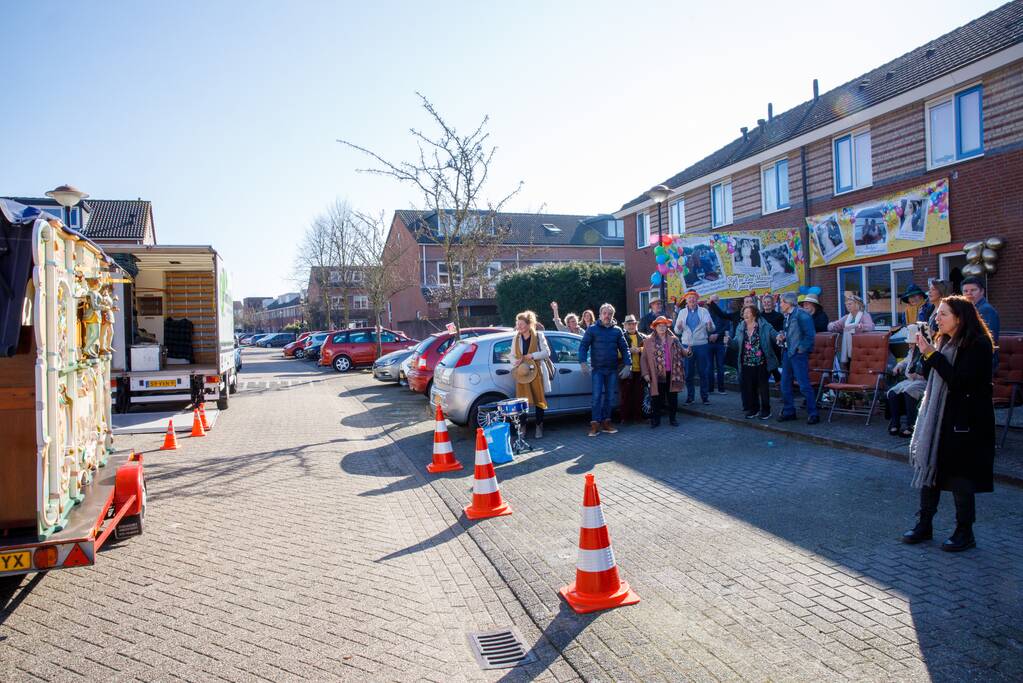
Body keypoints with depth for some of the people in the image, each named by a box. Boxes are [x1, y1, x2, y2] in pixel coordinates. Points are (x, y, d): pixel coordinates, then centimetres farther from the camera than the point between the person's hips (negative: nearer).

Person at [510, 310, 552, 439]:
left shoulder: (539, 336, -1)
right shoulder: (516, 338, 10)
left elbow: (546, 352, -6)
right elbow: (513, 356, 12)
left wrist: (531, 356, -15)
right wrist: (516, 366, -9)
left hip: (537, 372, -2)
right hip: (522, 373, 2)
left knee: (539, 399, 3)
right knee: (522, 400, -2)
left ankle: (539, 426, 14)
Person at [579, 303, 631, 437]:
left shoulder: (617, 330, 8)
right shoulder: (592, 329, 1)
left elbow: (624, 348, 9)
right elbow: (583, 346, -2)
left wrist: (627, 364, -3)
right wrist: (583, 362, -15)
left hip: (612, 369, 3)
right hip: (597, 369, -3)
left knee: (609, 396, 8)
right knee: (597, 396, -7)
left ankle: (606, 422, 16)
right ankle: (595, 424, -6)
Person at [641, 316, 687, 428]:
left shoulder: (673, 340, 8)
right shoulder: (649, 341, 2)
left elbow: (681, 352, 6)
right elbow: (644, 358, 2)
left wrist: (687, 352, -18)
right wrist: (646, 373, -4)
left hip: (671, 374, 2)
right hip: (657, 375, -2)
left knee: (672, 398, 9)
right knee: (657, 398, 4)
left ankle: (672, 418, 21)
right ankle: (655, 420, 14)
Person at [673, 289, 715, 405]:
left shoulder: (704, 311, 5)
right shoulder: (682, 312, 9)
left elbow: (711, 329, -2)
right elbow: (677, 331, 6)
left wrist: (710, 326, -25)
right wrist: (678, 328, -16)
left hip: (702, 345, -1)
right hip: (687, 345, 1)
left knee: (703, 372, 3)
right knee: (688, 373, 6)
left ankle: (705, 396, 11)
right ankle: (690, 396, 16)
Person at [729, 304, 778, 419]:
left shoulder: (764, 326, -4)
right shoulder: (740, 328, 9)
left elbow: (775, 335, -5)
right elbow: (736, 345, 10)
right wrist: (729, 341, -9)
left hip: (761, 363, -4)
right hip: (747, 364, 4)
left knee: (763, 387, 2)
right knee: (749, 388, 8)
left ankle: (765, 410, 13)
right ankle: (753, 409, 22)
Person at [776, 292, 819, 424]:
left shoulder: (801, 315, -14)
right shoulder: (787, 316, 13)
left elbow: (810, 334, -19)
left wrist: (801, 349, -15)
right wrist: (781, 337, 7)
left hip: (798, 354, -9)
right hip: (787, 353, 9)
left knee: (804, 385, -7)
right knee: (785, 384, 12)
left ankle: (813, 414, 1)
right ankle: (789, 412, 22)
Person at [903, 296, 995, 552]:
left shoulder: (978, 345, -14)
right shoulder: (945, 342, 11)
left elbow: (959, 381, -23)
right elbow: (930, 376, 11)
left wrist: (932, 354, -23)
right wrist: (925, 353, -3)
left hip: (964, 421, -8)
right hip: (937, 415, 8)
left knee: (960, 477, 0)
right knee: (929, 466, 9)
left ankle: (964, 533, 14)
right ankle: (924, 525, 19)